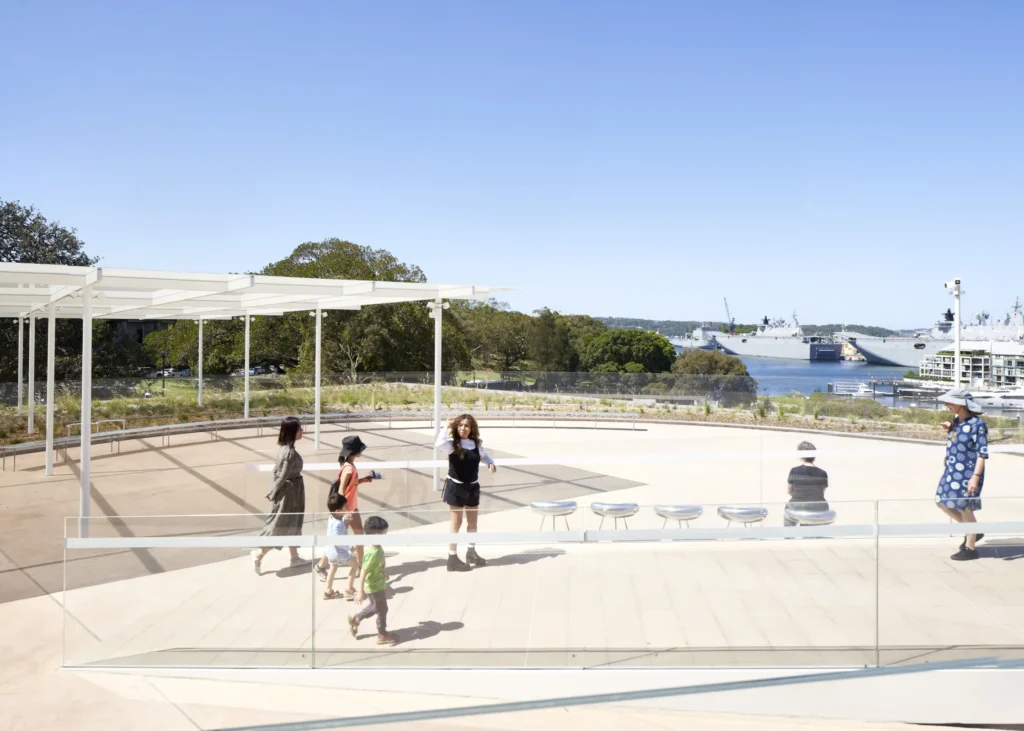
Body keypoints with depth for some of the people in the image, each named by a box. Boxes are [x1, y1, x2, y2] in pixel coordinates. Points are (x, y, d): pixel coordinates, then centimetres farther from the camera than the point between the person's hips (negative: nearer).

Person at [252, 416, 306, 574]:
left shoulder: (283, 448, 2)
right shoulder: (291, 453, -26)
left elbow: (276, 470, 9)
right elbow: (283, 476, -22)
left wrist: (274, 491, 15)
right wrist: (273, 493, -11)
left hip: (289, 491, 10)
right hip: (290, 492, -10)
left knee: (291, 525, 19)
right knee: (280, 526, 3)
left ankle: (295, 557, 30)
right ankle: (259, 554, 15)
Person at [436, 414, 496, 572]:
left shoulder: (476, 444, 0)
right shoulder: (453, 444, -15)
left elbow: (484, 455, 20)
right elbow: (439, 444, -37)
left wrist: (490, 463, 0)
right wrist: (448, 428, -27)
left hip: (472, 487, 6)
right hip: (456, 487, -5)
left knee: (473, 522, 17)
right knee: (456, 523, -1)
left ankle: (471, 552, 35)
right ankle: (452, 558, 7)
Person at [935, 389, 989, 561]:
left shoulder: (977, 424, -17)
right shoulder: (956, 420, 6)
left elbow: (982, 453, -19)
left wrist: (976, 477, -24)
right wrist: (949, 431, 2)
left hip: (967, 473, -9)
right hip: (952, 471, 9)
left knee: (965, 508, 1)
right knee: (942, 502, 12)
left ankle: (970, 548, 17)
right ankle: (973, 532, 28)